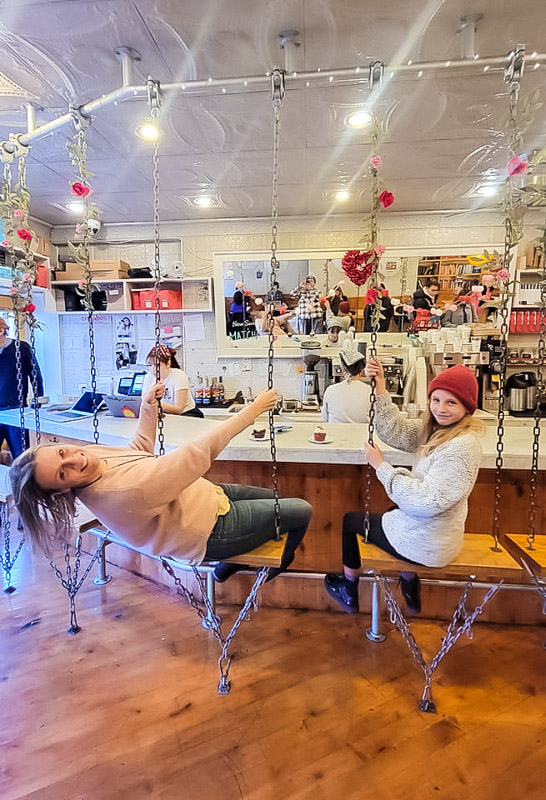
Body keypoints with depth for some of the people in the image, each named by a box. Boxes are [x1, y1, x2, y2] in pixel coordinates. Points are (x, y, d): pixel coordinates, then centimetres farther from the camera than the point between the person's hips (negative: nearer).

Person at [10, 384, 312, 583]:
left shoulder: (92, 452, -10)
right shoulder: (124, 491, -38)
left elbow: (140, 448, 9)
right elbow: (200, 453, -39)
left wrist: (148, 405, -2)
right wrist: (253, 409, -34)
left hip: (207, 495, 9)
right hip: (211, 532, -8)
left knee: (273, 497, 26)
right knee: (301, 510, 5)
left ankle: (228, 566, 39)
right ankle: (276, 567, 35)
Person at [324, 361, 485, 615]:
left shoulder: (461, 447, -29)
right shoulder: (436, 428, -3)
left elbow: (426, 501, -32)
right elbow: (396, 432, -10)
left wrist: (381, 466, -24)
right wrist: (380, 387, -20)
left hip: (425, 543, -8)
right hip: (424, 529, 8)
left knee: (350, 520, 12)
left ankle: (349, 590, 37)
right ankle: (409, 586, 50)